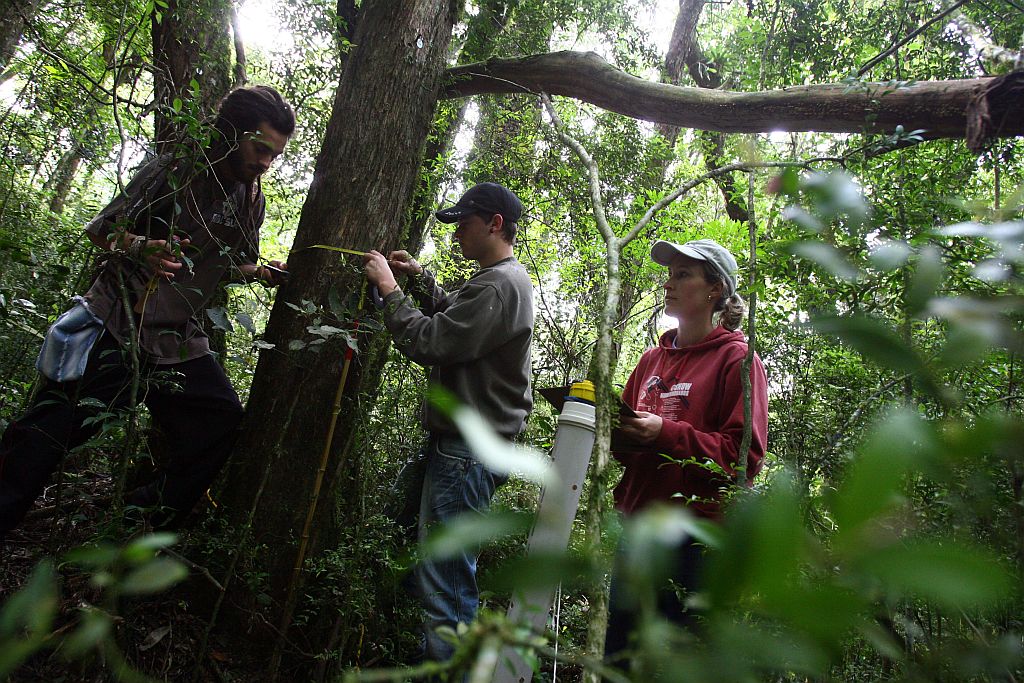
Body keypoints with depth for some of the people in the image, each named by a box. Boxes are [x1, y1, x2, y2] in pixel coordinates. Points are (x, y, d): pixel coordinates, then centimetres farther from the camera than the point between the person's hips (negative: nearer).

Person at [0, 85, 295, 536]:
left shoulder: (252, 202, 8)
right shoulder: (175, 170, -7)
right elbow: (100, 228, -4)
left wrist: (262, 272, -2)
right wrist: (141, 249, -25)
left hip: (179, 342, 5)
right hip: (117, 325, -5)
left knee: (224, 425, -2)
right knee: (49, 431, -6)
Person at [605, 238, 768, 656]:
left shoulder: (736, 358, -5)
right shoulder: (653, 358, 13)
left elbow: (744, 456, -12)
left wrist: (666, 432, -21)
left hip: (697, 537, -6)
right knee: (616, 655, 16)